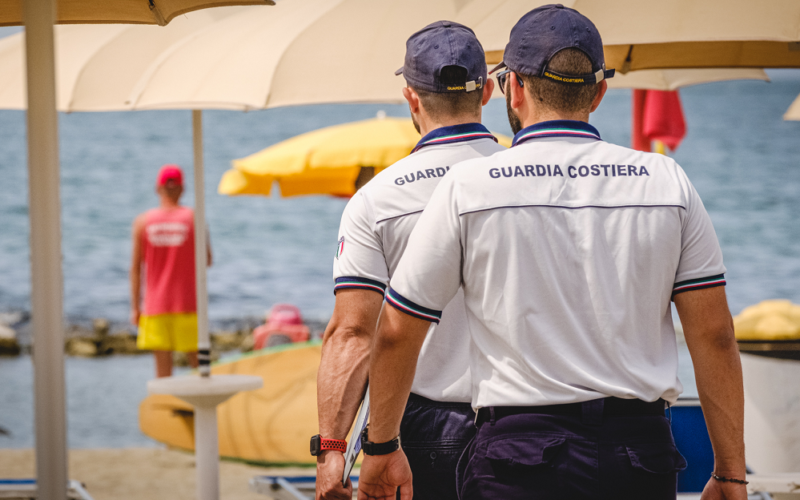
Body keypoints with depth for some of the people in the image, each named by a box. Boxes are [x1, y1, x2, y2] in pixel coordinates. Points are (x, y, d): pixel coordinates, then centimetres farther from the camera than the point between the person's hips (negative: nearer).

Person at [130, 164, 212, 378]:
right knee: (197, 359, 10)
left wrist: (135, 307, 5)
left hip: (156, 305, 1)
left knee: (162, 366, 1)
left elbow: (136, 267, 0)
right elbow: (207, 260, 1)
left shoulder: (142, 222, -1)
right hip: (188, 304, -1)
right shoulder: (194, 218, -4)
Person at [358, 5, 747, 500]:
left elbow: (396, 334, 5)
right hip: (642, 454, 2)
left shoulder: (468, 187, -1)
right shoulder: (667, 181, 4)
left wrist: (382, 447, 18)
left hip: (521, 456, -2)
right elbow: (715, 336, 3)